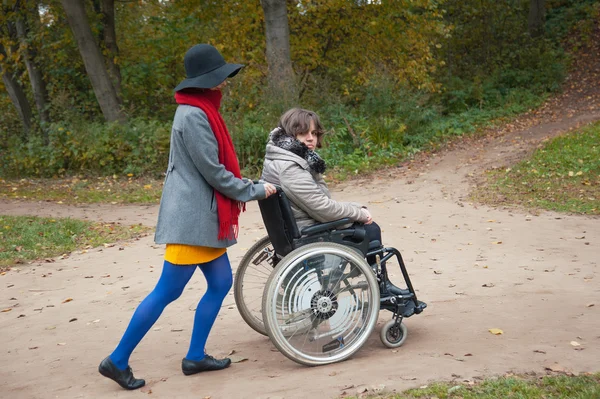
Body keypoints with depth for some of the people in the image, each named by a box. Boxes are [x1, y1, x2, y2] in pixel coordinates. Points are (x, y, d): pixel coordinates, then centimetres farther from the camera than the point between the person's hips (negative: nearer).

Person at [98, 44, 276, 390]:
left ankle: (195, 357, 20)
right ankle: (118, 361, 5)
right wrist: (255, 191, -7)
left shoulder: (201, 111, 14)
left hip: (203, 216, 10)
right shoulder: (194, 115, -17)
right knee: (167, 292, -4)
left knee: (221, 283, 11)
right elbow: (213, 172, -18)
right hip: (191, 218, -10)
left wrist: (248, 187, 12)